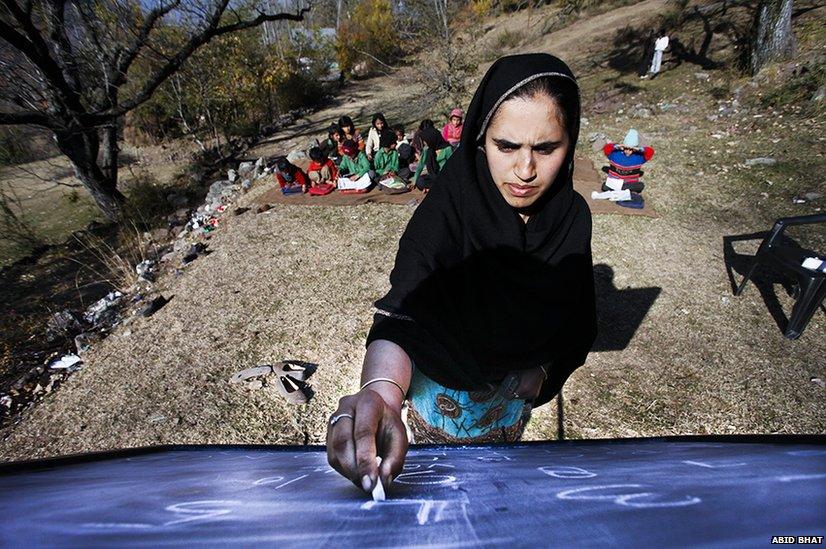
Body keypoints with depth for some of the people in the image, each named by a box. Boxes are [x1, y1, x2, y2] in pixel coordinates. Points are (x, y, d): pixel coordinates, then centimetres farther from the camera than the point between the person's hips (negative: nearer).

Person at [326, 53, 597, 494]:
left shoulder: (572, 216, -15)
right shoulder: (445, 213, -30)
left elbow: (576, 314, -3)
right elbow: (402, 310, -45)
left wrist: (541, 367, -17)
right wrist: (381, 394, -63)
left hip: (513, 395, 4)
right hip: (446, 392, -3)